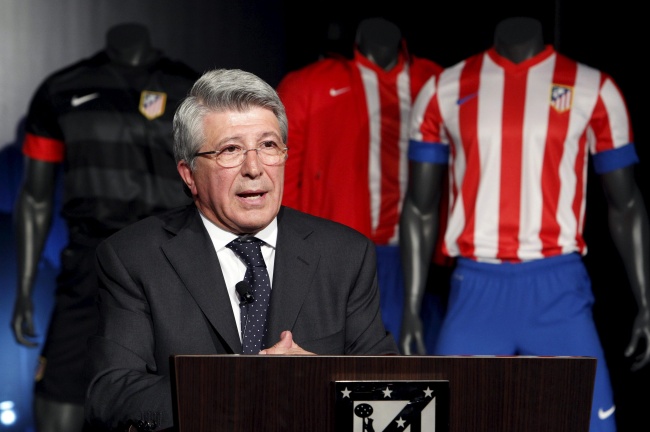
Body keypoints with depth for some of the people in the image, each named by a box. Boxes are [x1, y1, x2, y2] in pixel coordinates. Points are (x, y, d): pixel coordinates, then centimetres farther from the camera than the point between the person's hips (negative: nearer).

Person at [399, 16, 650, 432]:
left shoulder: (593, 89, 5)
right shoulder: (444, 90, 9)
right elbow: (421, 207, 11)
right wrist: (411, 308, 6)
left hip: (558, 288, -1)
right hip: (475, 288, 1)